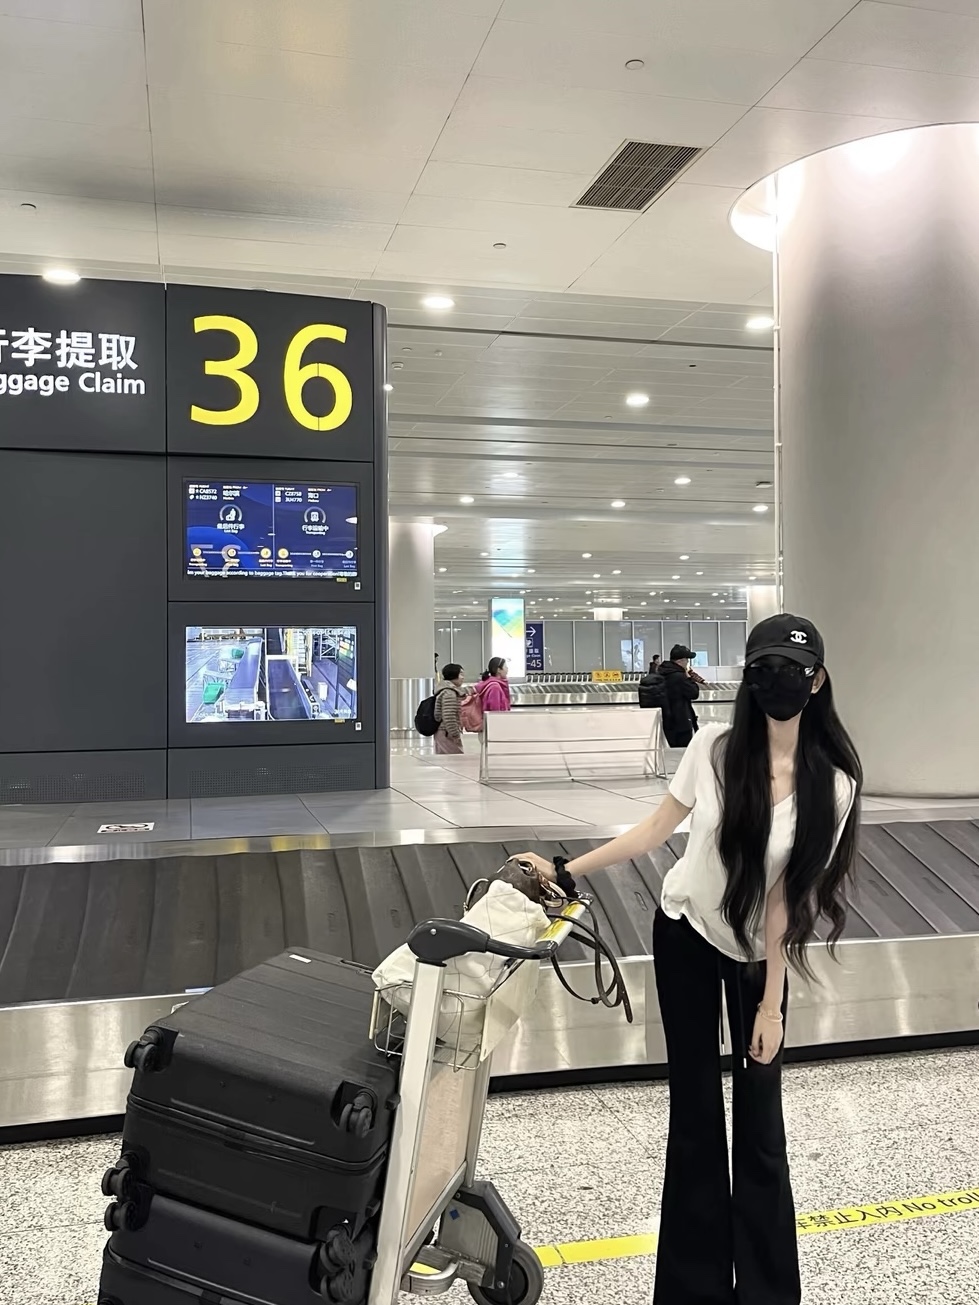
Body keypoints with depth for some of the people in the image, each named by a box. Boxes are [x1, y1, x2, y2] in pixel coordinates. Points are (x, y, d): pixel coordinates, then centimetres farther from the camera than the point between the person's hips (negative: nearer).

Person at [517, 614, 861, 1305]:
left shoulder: (831, 783, -19)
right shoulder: (714, 748, -15)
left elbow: (789, 899, -16)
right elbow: (657, 829, -3)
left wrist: (771, 1004, -14)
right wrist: (567, 870, -4)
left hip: (759, 955, -1)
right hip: (685, 935, 1)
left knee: (759, 1118, 3)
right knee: (695, 1107, 9)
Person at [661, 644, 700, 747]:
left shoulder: (663, 674, 9)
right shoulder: (678, 676, -22)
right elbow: (694, 693, -15)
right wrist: (689, 678, -4)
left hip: (668, 721, 9)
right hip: (681, 722, -9)